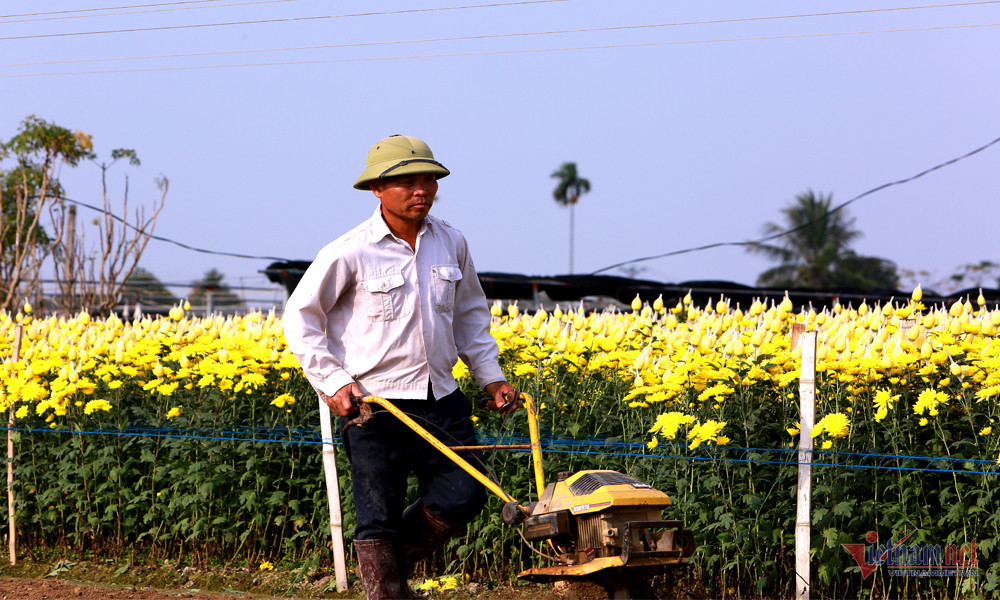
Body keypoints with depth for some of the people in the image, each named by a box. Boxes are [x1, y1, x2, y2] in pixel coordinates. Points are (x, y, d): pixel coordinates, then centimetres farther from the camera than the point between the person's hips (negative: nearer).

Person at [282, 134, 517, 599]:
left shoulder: (451, 243, 7)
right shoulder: (350, 253, -10)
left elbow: (470, 315, 23)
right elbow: (300, 316, -2)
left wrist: (490, 375, 14)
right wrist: (332, 381, -10)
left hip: (440, 399, 5)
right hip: (375, 403, -5)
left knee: (463, 496, 0)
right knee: (379, 517, -2)